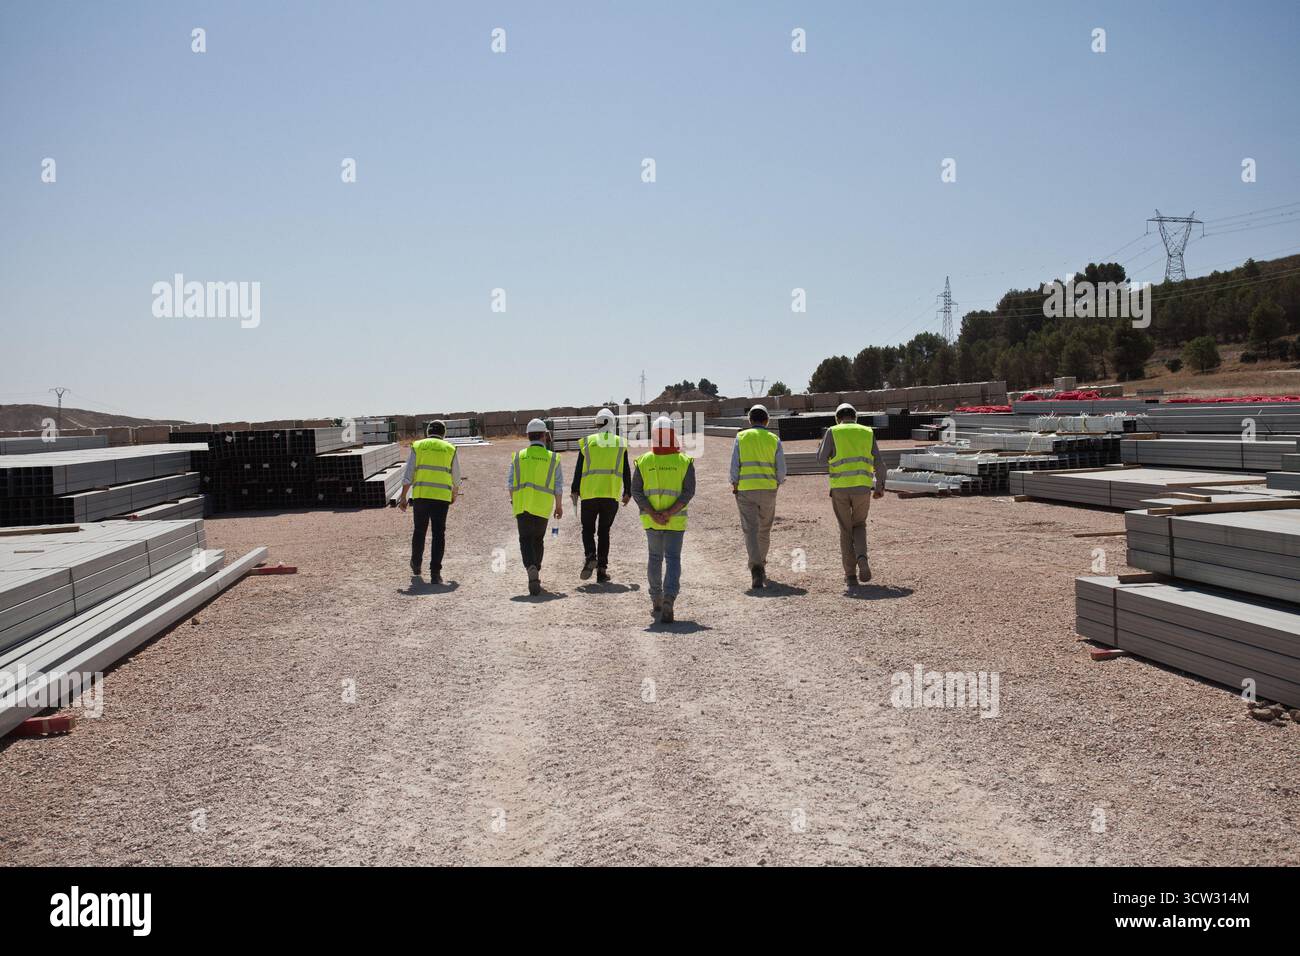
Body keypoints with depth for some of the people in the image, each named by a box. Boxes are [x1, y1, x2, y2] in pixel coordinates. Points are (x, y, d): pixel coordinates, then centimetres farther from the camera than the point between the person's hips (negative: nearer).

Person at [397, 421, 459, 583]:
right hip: (442, 496, -1)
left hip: (421, 495, 1)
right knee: (438, 534, 2)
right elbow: (456, 478, 14)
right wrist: (454, 496, 30)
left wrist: (403, 496, 4)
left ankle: (416, 565, 33)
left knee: (419, 531, 17)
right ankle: (435, 573, -4)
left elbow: (408, 474, 1)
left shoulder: (417, 446, 7)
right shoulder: (450, 449, 8)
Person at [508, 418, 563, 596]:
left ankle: (531, 568, -23)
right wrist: (559, 506, 13)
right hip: (542, 506, 0)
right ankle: (535, 571, 19)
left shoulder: (518, 457, 4)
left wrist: (513, 501, 20)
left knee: (525, 539, 1)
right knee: (538, 539, 16)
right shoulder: (553, 458, 2)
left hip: (522, 506, 0)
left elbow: (511, 483, 5)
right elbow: (558, 486, 2)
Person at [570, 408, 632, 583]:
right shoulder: (620, 443, 5)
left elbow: (579, 469, 1)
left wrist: (575, 491, 7)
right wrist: (627, 492, 15)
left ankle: (590, 557, -14)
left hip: (589, 494, -1)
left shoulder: (587, 442, 2)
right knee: (604, 531, 9)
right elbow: (626, 471, 7)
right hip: (611, 495, 1)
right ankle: (602, 569, 4)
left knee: (588, 529, 12)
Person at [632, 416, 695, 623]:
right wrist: (670, 512, -17)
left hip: (650, 520, 2)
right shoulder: (684, 462, -5)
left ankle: (656, 599, 28)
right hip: (676, 521, -2)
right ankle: (668, 598, -21)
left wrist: (653, 514, -12)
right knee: (673, 559, 0)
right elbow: (689, 491, -12)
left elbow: (636, 492, -7)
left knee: (655, 557, 19)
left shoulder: (643, 461, -3)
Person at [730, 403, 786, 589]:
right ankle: (761, 565, 31)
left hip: (745, 490, -1)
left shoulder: (741, 437, 2)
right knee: (765, 530, 17)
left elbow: (734, 465, -3)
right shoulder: (774, 439, 4)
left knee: (750, 530, -4)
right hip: (768, 490, 2)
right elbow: (781, 469, 1)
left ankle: (756, 568, -21)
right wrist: (778, 483, 18)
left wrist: (734, 485, 8)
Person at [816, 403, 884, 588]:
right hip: (862, 488, 1)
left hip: (839, 487, -1)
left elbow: (821, 458, -3)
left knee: (846, 531, 11)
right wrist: (880, 486, 18)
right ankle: (861, 558, -10)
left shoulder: (832, 432, 3)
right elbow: (877, 463, 7)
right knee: (859, 526, 19)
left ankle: (851, 575, 7)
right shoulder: (867, 432, 10)